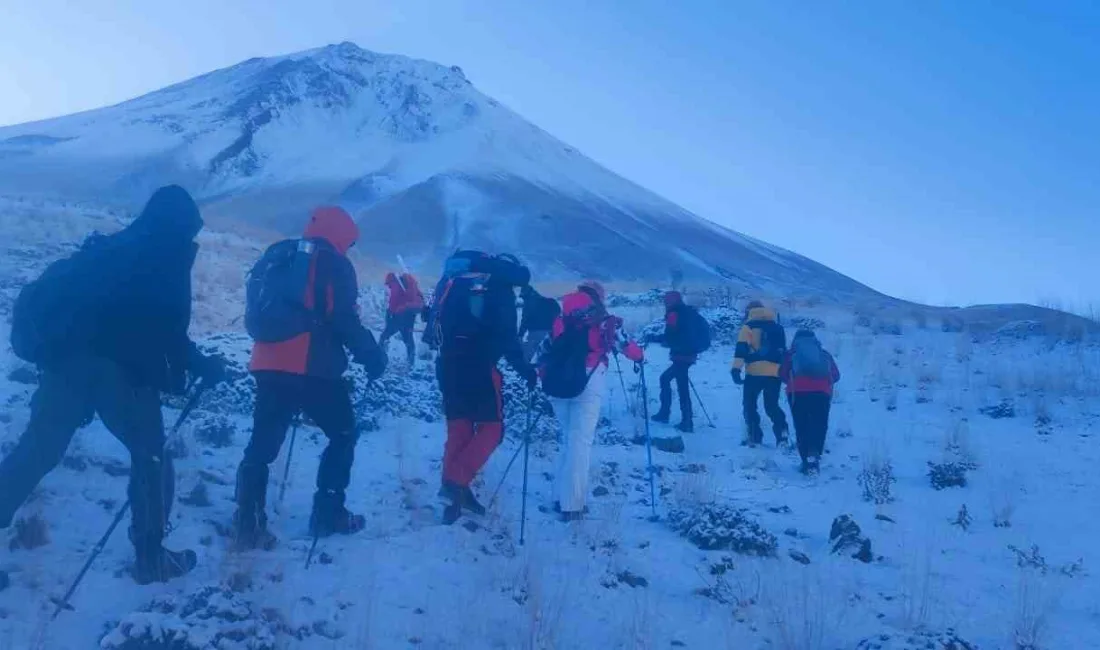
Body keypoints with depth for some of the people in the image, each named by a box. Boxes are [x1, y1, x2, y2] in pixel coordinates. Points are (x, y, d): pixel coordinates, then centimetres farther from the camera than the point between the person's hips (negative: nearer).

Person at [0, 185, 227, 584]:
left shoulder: (106, 248, 22)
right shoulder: (168, 261, 0)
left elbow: (48, 291, 23)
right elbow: (168, 331, -5)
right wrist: (202, 367, 6)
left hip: (66, 359, 6)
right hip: (124, 369, -6)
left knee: (36, 451, 15)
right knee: (151, 456, 8)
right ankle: (151, 557, 10)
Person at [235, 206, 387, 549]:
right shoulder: (335, 264, -3)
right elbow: (345, 320, -10)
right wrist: (372, 356, 0)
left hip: (269, 365, 6)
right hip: (314, 368, -6)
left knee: (262, 443, 9)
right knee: (343, 434, 13)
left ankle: (248, 525, 3)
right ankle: (328, 514, 12)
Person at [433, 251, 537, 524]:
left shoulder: (453, 280, 17)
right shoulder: (500, 289, -3)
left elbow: (436, 322, 19)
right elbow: (505, 335, -15)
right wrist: (524, 367, -12)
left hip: (448, 366, 7)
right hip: (479, 368, -7)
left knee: (459, 429, 14)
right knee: (491, 428, 4)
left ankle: (455, 494, 15)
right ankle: (456, 482, -11)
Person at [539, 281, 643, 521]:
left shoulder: (561, 319, 20)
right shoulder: (602, 319, 9)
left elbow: (545, 349, 17)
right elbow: (623, 344, 2)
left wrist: (543, 372, 24)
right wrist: (639, 356, 19)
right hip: (587, 382, -4)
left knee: (568, 437, 17)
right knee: (580, 440, -5)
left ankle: (563, 497, 14)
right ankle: (572, 504, -11)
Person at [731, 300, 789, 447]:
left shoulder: (749, 326, 3)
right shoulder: (778, 327, 20)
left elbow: (741, 348, -10)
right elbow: (783, 350, 27)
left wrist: (736, 368, -16)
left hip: (755, 372, -4)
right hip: (776, 373, 5)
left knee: (749, 404, 9)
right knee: (772, 405, 15)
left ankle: (755, 436, 3)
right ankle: (782, 432, -5)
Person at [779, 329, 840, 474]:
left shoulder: (792, 353, 17)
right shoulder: (824, 354, 23)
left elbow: (782, 374, 7)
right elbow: (836, 375, 16)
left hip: (798, 393, -1)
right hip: (822, 393, 1)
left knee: (802, 427, 6)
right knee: (819, 426, 8)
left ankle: (807, 461, -1)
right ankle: (814, 456, -12)